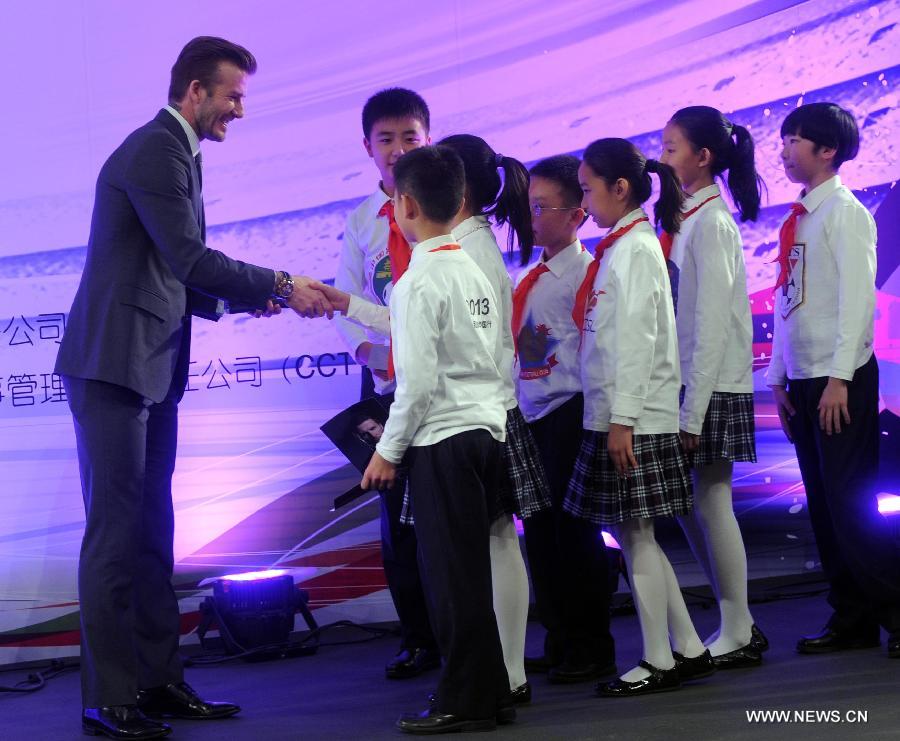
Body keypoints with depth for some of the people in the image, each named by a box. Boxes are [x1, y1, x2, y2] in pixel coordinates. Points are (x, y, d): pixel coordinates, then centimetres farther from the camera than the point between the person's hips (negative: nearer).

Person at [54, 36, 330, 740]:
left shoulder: (177, 154, 18)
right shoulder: (154, 150, -14)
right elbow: (190, 259, -21)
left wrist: (242, 299, 8)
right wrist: (280, 285, -14)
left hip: (152, 367, 10)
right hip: (113, 365, -10)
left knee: (152, 531, 12)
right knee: (116, 531, -7)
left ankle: (157, 679, 19)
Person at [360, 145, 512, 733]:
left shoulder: (420, 279, -12)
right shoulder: (477, 272, 12)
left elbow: (417, 379, -16)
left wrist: (389, 449, -8)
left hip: (442, 440, -8)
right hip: (489, 430, 8)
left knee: (452, 574, -2)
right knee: (472, 569, 13)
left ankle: (465, 701, 4)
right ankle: (491, 693, 18)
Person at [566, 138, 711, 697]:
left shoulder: (633, 249, -13)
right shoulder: (622, 247, 15)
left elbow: (634, 338, -19)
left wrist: (622, 419, -21)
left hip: (633, 417, -9)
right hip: (617, 413, 9)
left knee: (634, 532, -2)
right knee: (633, 533, 12)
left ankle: (661, 661, 6)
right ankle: (689, 650, 17)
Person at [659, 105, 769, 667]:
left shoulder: (711, 222, -13)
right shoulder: (691, 219, 12)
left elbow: (712, 324, -18)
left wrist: (694, 410, -18)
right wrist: (687, 402, 12)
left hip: (714, 387, -9)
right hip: (690, 383, 9)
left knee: (711, 503, -3)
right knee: (690, 504, 11)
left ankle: (738, 635, 6)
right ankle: (737, 626, 20)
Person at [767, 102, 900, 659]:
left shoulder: (844, 211, -7)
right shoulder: (796, 219, 16)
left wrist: (839, 377, -20)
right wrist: (781, 378, 15)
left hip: (841, 380, -8)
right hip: (803, 380, 8)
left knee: (851, 502, -10)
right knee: (824, 506, 8)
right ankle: (852, 619, 13)